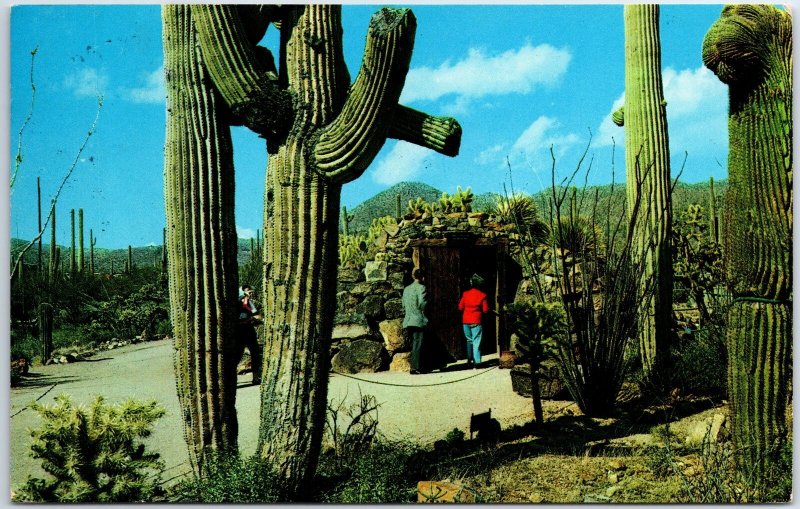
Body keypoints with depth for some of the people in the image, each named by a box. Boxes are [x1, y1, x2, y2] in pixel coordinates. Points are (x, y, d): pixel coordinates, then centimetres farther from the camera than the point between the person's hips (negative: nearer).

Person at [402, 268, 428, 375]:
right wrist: (423, 313, -2)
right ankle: (415, 368, -5)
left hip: (408, 321, 7)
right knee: (417, 345, -4)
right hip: (418, 321, -7)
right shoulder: (421, 287, -8)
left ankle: (417, 367, 15)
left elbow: (404, 306, 16)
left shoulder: (406, 289, 15)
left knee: (414, 345, 13)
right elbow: (422, 303, -18)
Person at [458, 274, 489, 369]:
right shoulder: (482, 295, -6)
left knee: (469, 340, 20)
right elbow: (485, 310, -5)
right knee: (476, 342, 0)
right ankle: (476, 363, -5)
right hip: (476, 321, -3)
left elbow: (460, 307, 3)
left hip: (466, 321, 3)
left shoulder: (465, 294, -1)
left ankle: (469, 359, 22)